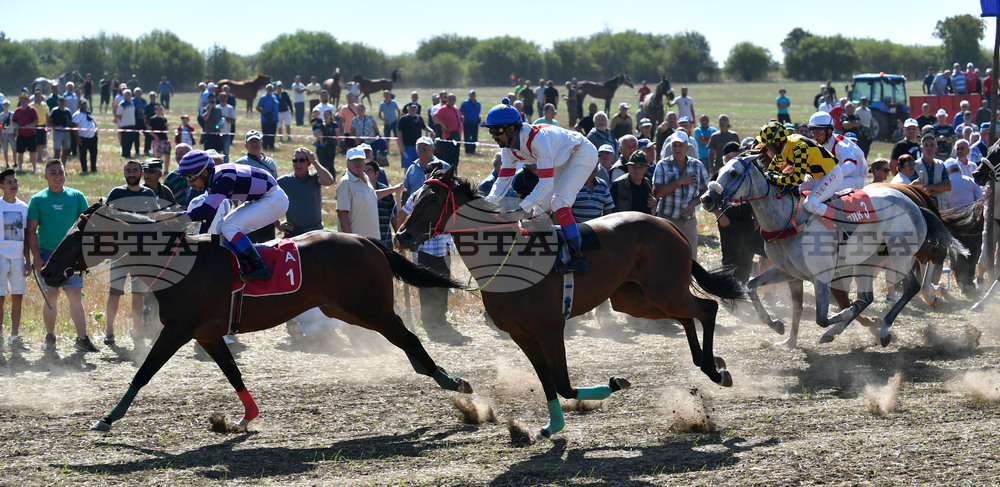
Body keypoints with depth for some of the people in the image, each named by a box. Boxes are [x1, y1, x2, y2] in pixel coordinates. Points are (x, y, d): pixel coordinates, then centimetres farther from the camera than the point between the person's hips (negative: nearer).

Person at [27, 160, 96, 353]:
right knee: (50, 297, 2)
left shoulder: (77, 197, 7)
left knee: (76, 296, -7)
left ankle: (82, 339, -6)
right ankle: (50, 338, 16)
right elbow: (31, 230, 1)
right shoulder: (38, 199, 4)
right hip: (47, 255, 0)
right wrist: (36, 257, -7)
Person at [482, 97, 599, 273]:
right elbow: (503, 181, -8)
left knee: (559, 201, -24)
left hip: (583, 153, -9)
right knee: (541, 206, 4)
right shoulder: (509, 148, -12)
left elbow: (546, 183, -40)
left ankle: (577, 258, -27)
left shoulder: (538, 138, -38)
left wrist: (522, 209, -46)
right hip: (562, 161, 9)